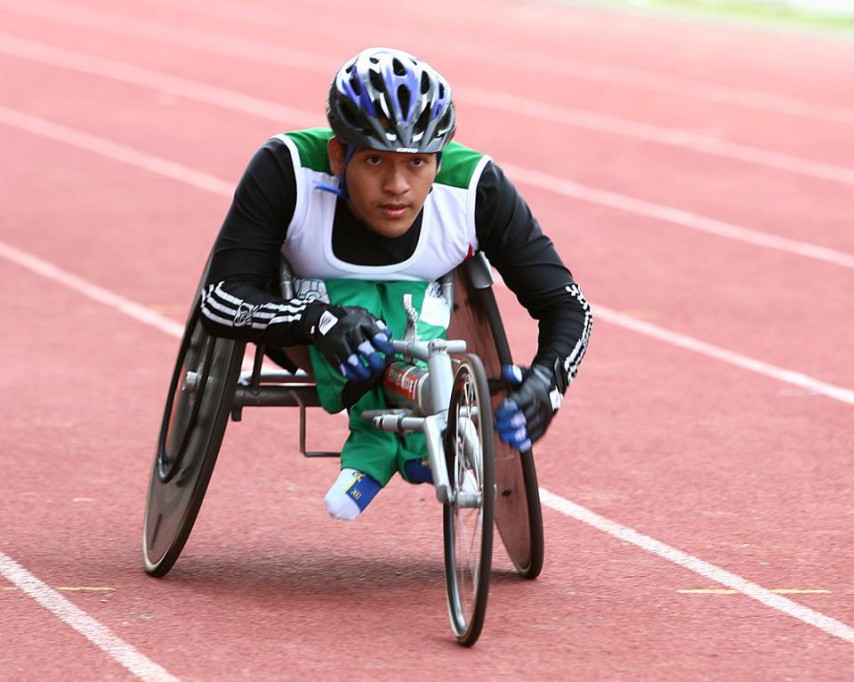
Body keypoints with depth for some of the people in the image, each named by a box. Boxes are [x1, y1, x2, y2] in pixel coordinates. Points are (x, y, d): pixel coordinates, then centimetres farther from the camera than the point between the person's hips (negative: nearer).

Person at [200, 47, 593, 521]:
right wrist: (319, 321, -51)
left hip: (417, 299, 1)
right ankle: (378, 440, -24)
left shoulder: (476, 188, -29)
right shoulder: (287, 169, -32)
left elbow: (566, 303, -21)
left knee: (413, 303, -35)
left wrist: (548, 382, -43)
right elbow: (219, 301, -34)